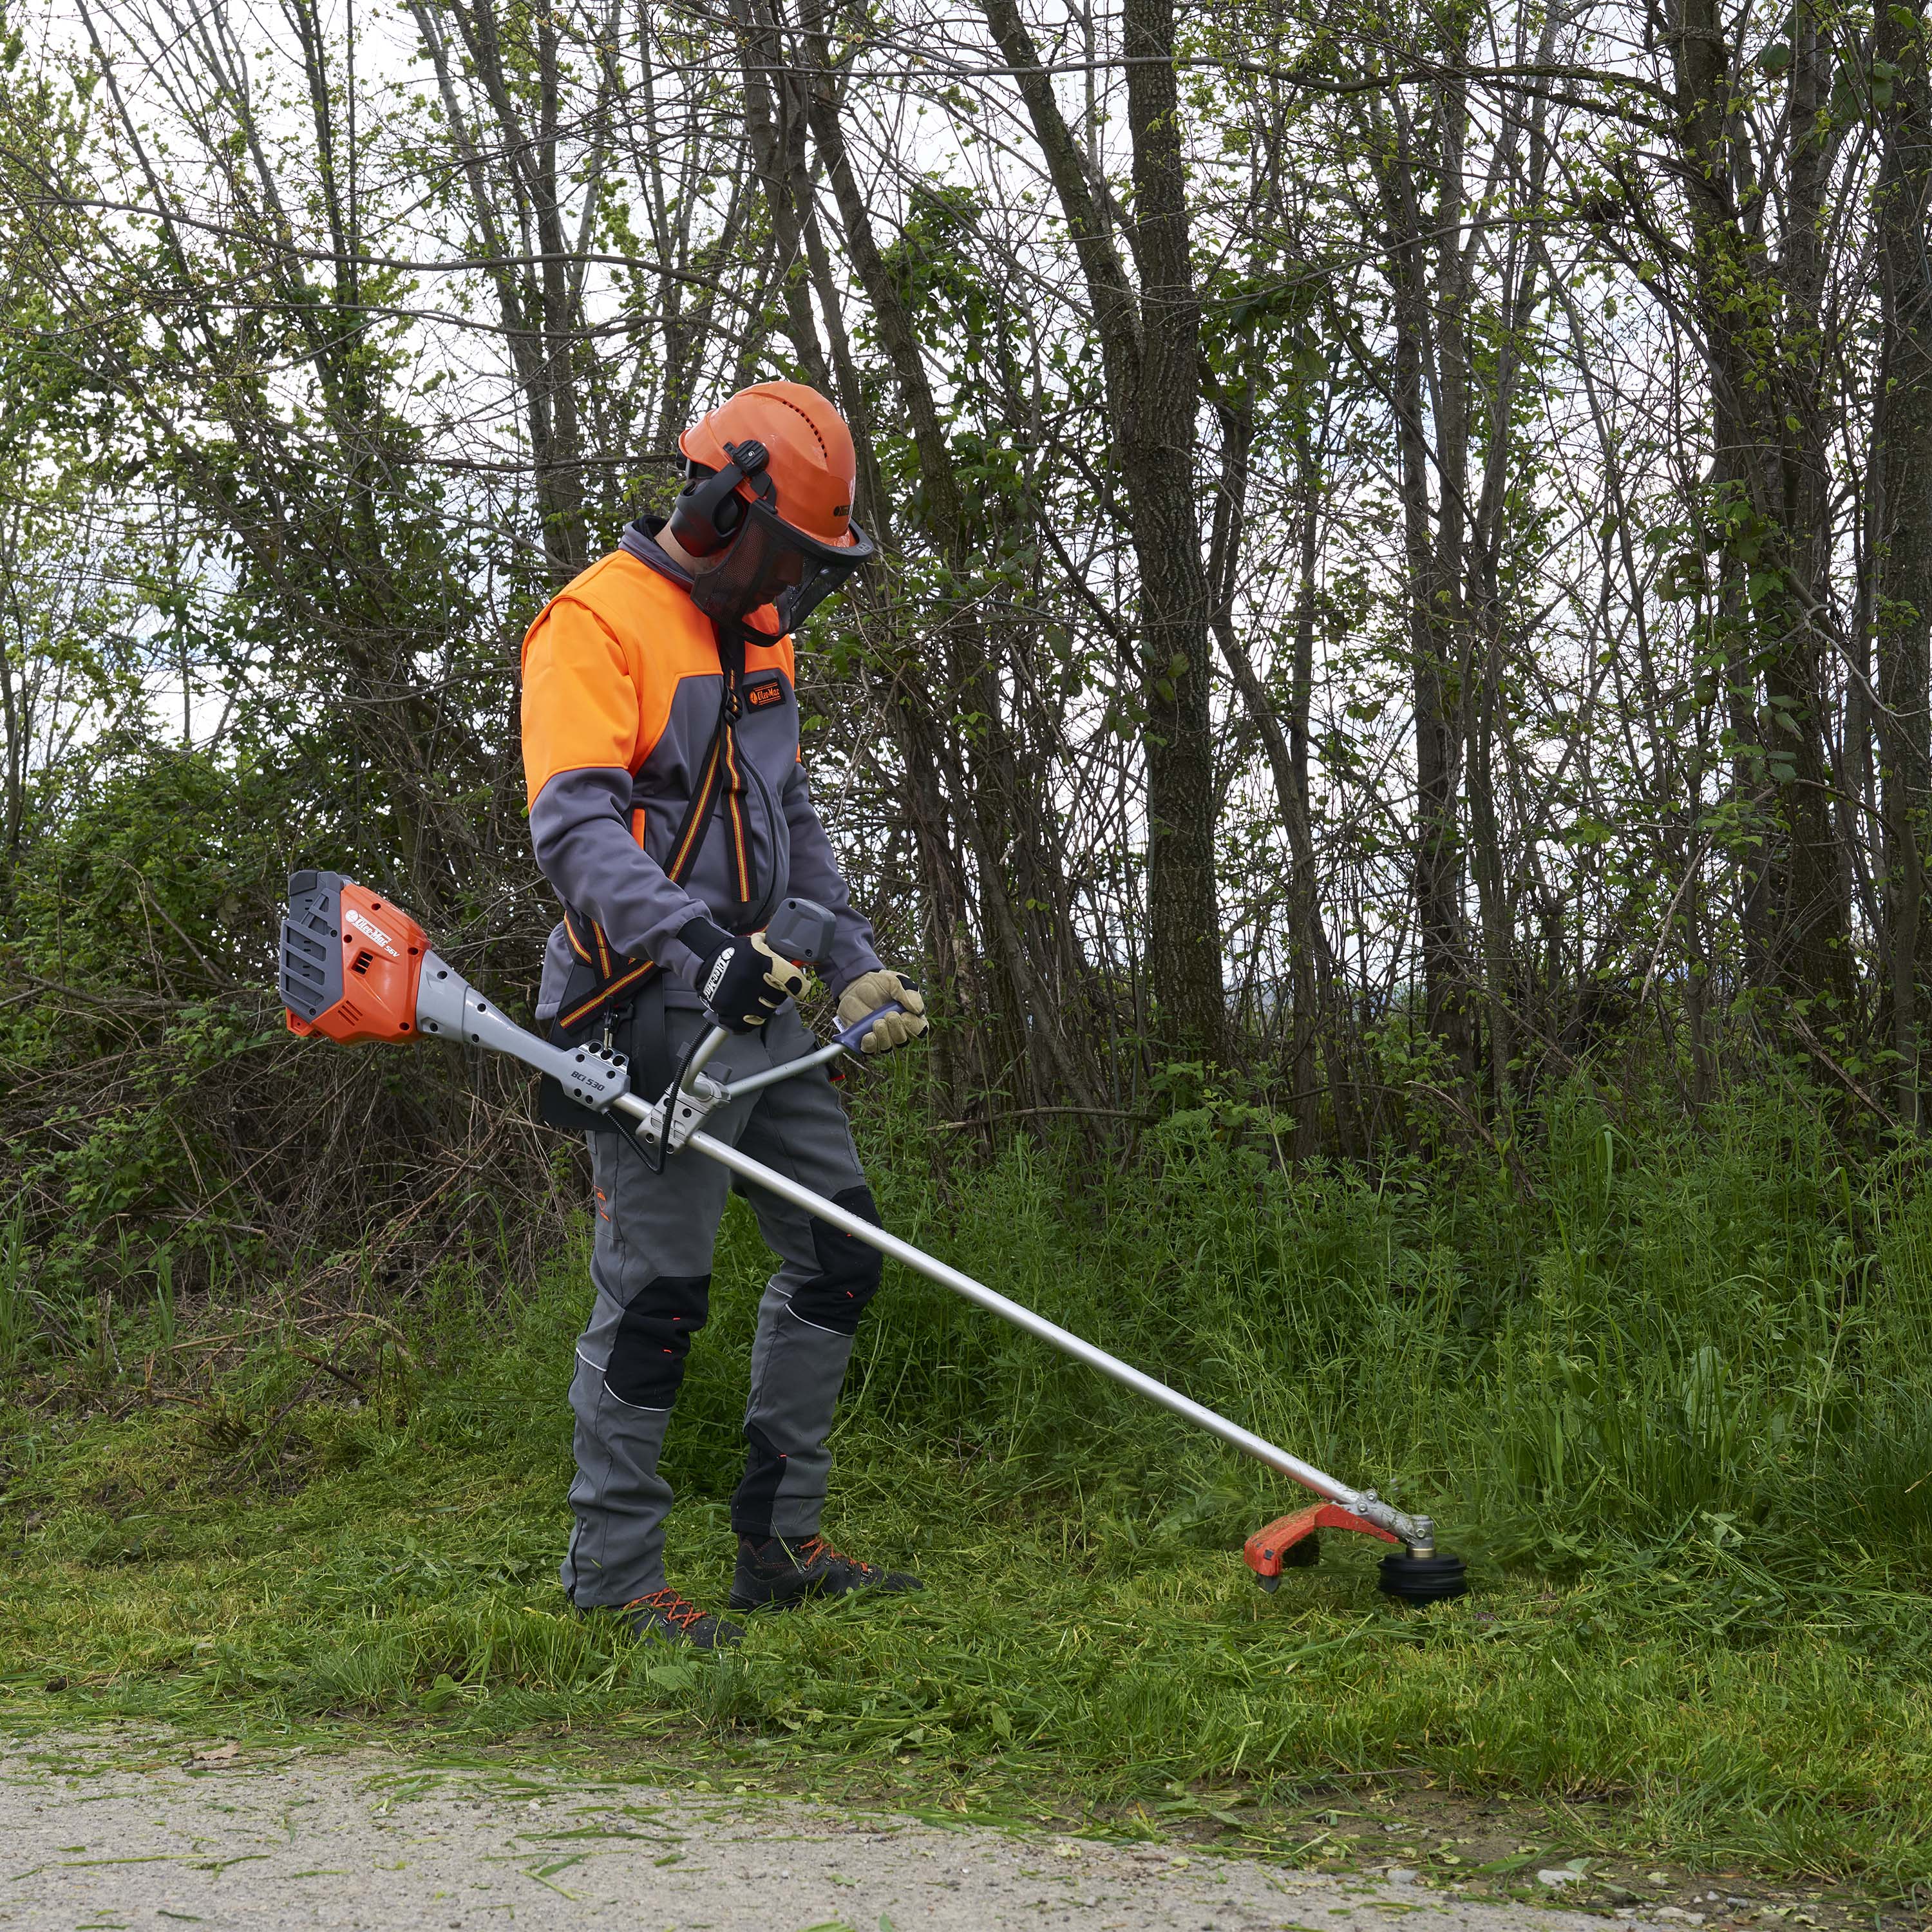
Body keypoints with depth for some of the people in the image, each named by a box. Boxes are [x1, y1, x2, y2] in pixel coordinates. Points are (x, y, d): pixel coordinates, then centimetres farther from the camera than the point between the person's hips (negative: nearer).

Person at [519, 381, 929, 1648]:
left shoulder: (759, 637, 19)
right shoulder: (599, 621, -10)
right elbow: (576, 827, -23)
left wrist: (858, 968, 16)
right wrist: (698, 941, -36)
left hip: (762, 1008, 9)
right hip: (655, 1007, -9)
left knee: (839, 1252, 10)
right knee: (657, 1292, -6)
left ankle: (780, 1544, 19)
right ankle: (613, 1577, 7)